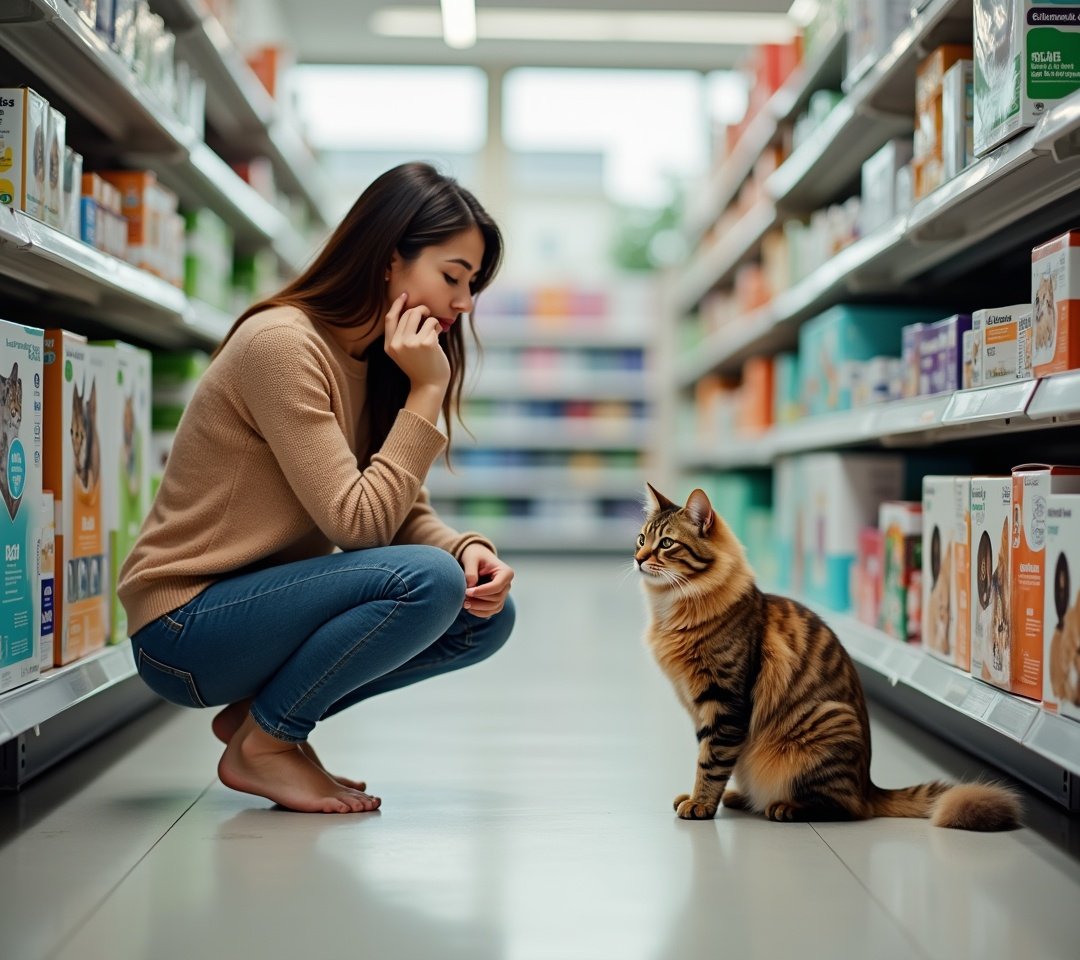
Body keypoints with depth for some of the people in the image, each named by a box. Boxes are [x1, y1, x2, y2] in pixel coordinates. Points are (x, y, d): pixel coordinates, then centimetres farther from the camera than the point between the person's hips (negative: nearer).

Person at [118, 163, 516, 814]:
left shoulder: (374, 362, 8)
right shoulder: (281, 344, -20)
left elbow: (404, 515, 4)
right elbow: (357, 523, -24)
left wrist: (468, 548, -16)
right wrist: (426, 392, -21)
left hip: (267, 601, 9)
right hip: (185, 626, -9)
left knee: (488, 613, -2)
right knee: (425, 581, -27)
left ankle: (262, 711, 7)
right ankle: (261, 743, -7)